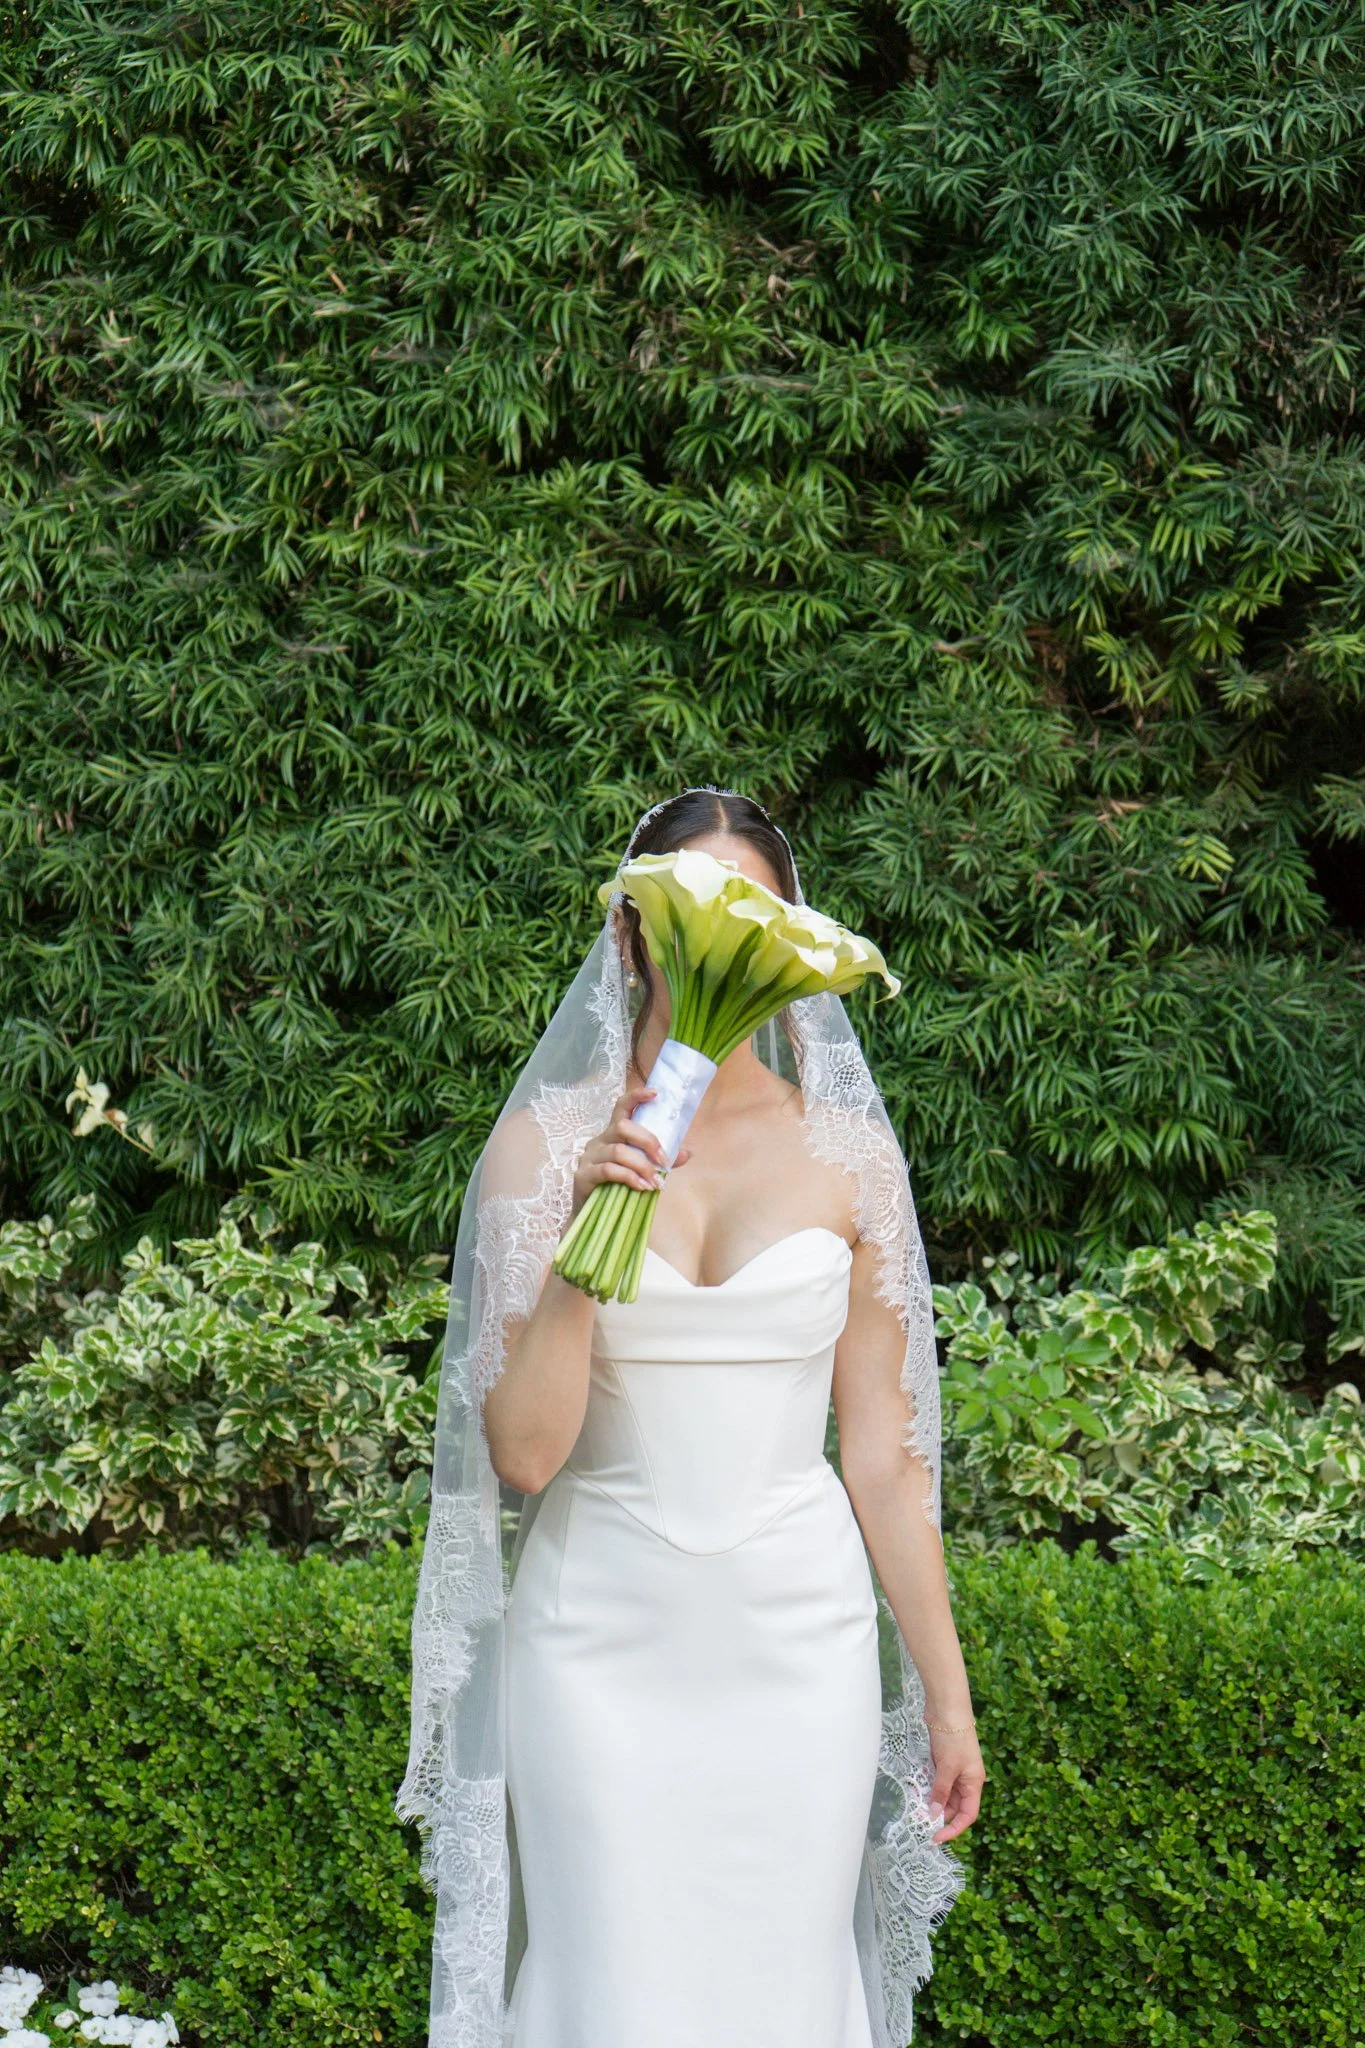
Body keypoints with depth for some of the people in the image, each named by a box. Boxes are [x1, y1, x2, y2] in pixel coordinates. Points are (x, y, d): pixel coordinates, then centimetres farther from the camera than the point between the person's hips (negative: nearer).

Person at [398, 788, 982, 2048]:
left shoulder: (847, 1155, 2)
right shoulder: (545, 1146, -2)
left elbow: (883, 1453, 6)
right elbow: (522, 1452, -8)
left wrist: (945, 1692, 6)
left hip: (797, 1645, 1)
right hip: (601, 1644, -1)